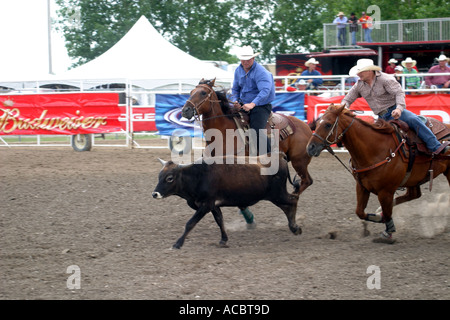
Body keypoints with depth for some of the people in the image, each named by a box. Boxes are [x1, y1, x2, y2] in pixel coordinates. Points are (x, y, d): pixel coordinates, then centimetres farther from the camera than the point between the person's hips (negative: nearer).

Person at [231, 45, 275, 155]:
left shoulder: (261, 72, -16)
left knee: (257, 131, -25)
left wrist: (253, 104, -41)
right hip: (243, 105, 7)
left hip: (260, 106, -7)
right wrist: (235, 101, 0)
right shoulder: (238, 71, 8)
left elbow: (265, 91, -29)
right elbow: (235, 89, 21)